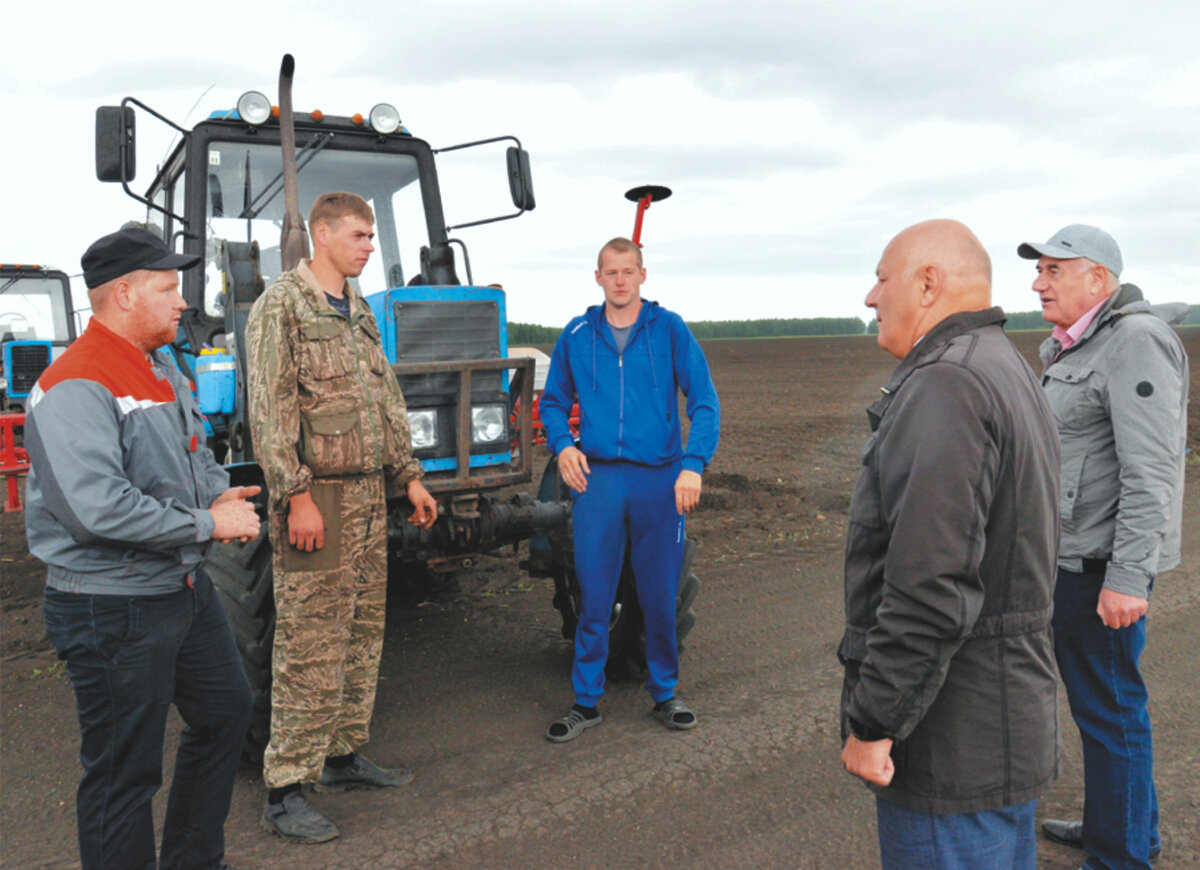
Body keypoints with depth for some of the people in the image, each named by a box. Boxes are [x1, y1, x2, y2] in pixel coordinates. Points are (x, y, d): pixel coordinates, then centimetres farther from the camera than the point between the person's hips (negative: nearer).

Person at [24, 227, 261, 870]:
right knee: (124, 772, 4)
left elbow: (196, 454, 20)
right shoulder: (75, 388, -21)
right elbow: (98, 508, -31)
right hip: (113, 611, -10)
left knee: (226, 711, 23)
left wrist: (221, 492, -3)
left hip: (185, 588, 10)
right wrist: (206, 522, -22)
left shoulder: (164, 370, 10)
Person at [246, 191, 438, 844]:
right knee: (308, 645, -4)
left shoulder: (358, 310, 16)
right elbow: (270, 410, -15)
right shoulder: (280, 305, -9)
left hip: (368, 492, 8)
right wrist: (296, 496, -20)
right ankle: (285, 791, 6)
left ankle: (343, 754, 28)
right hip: (315, 494, -8)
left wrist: (408, 477, 16)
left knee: (362, 632, 14)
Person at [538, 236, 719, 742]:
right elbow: (553, 402, 16)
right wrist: (561, 445, -4)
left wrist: (693, 464, -14)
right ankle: (586, 702, 19)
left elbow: (704, 402, -2)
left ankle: (664, 694, 27)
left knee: (660, 596, 8)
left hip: (659, 479, 0)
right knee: (594, 598, 4)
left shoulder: (669, 330, 2)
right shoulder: (577, 336, 7)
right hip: (596, 478, 1)